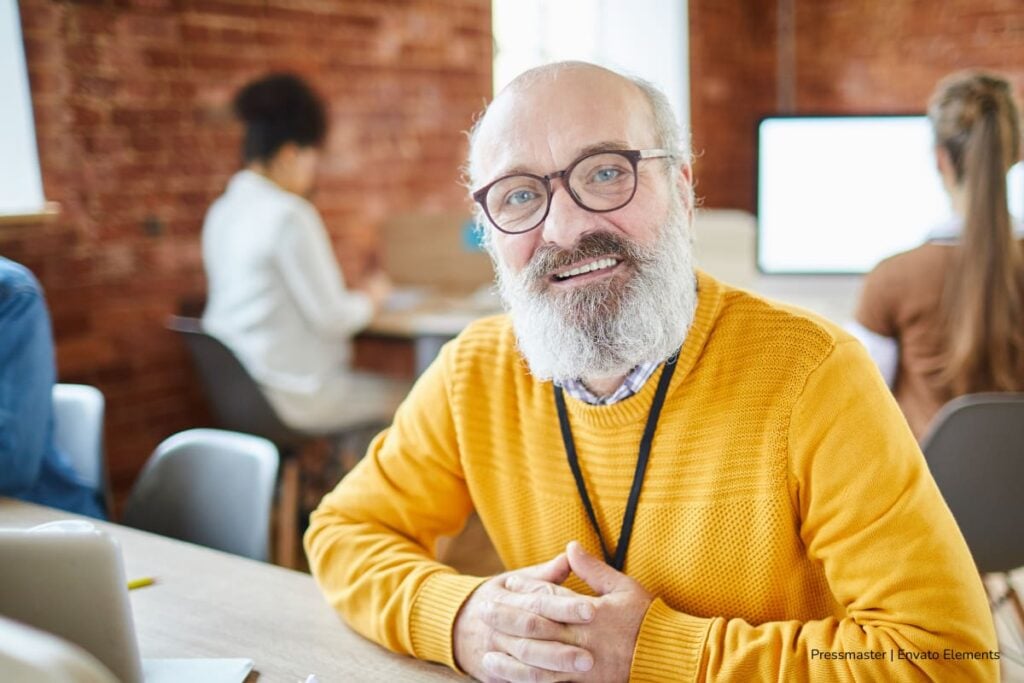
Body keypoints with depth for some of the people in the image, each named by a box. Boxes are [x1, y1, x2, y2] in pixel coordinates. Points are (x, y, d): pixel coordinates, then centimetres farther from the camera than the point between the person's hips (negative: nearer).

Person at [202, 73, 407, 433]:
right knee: (401, 395, 9)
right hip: (293, 396, -9)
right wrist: (370, 298, 3)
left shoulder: (220, 212, 7)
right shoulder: (289, 214, -18)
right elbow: (332, 319, -18)